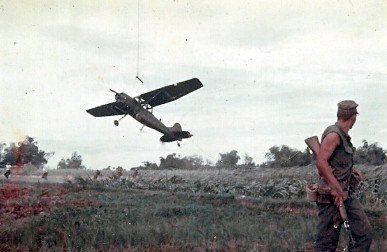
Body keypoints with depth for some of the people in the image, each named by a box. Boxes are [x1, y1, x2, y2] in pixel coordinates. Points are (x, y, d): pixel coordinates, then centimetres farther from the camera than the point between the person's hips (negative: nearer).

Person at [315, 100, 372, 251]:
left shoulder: (343, 136, 15)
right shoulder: (333, 134, -14)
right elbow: (320, 162, -24)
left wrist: (349, 170, 20)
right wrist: (335, 188, -26)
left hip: (346, 193, 9)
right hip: (332, 195, -9)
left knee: (365, 233, 5)